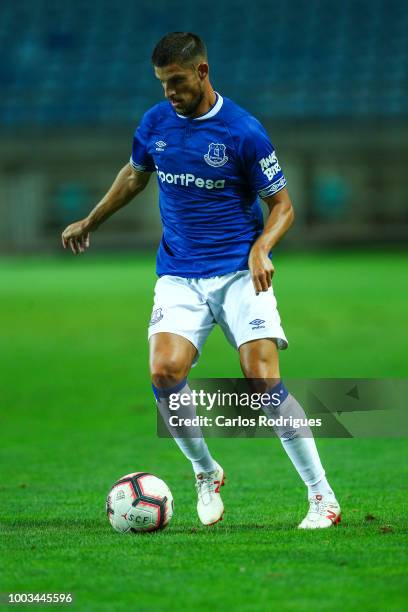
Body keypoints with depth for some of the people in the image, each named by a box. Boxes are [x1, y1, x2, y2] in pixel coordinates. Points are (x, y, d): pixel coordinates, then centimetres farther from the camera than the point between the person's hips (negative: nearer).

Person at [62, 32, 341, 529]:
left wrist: (260, 249, -19)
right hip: (179, 277, 3)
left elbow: (282, 203, -1)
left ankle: (323, 497, -7)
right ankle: (206, 473, 6)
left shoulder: (243, 130, -8)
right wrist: (90, 222, 34)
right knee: (165, 371, -19)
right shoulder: (155, 123, 5)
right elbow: (135, 174, 26)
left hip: (239, 270, -3)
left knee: (263, 379, -16)